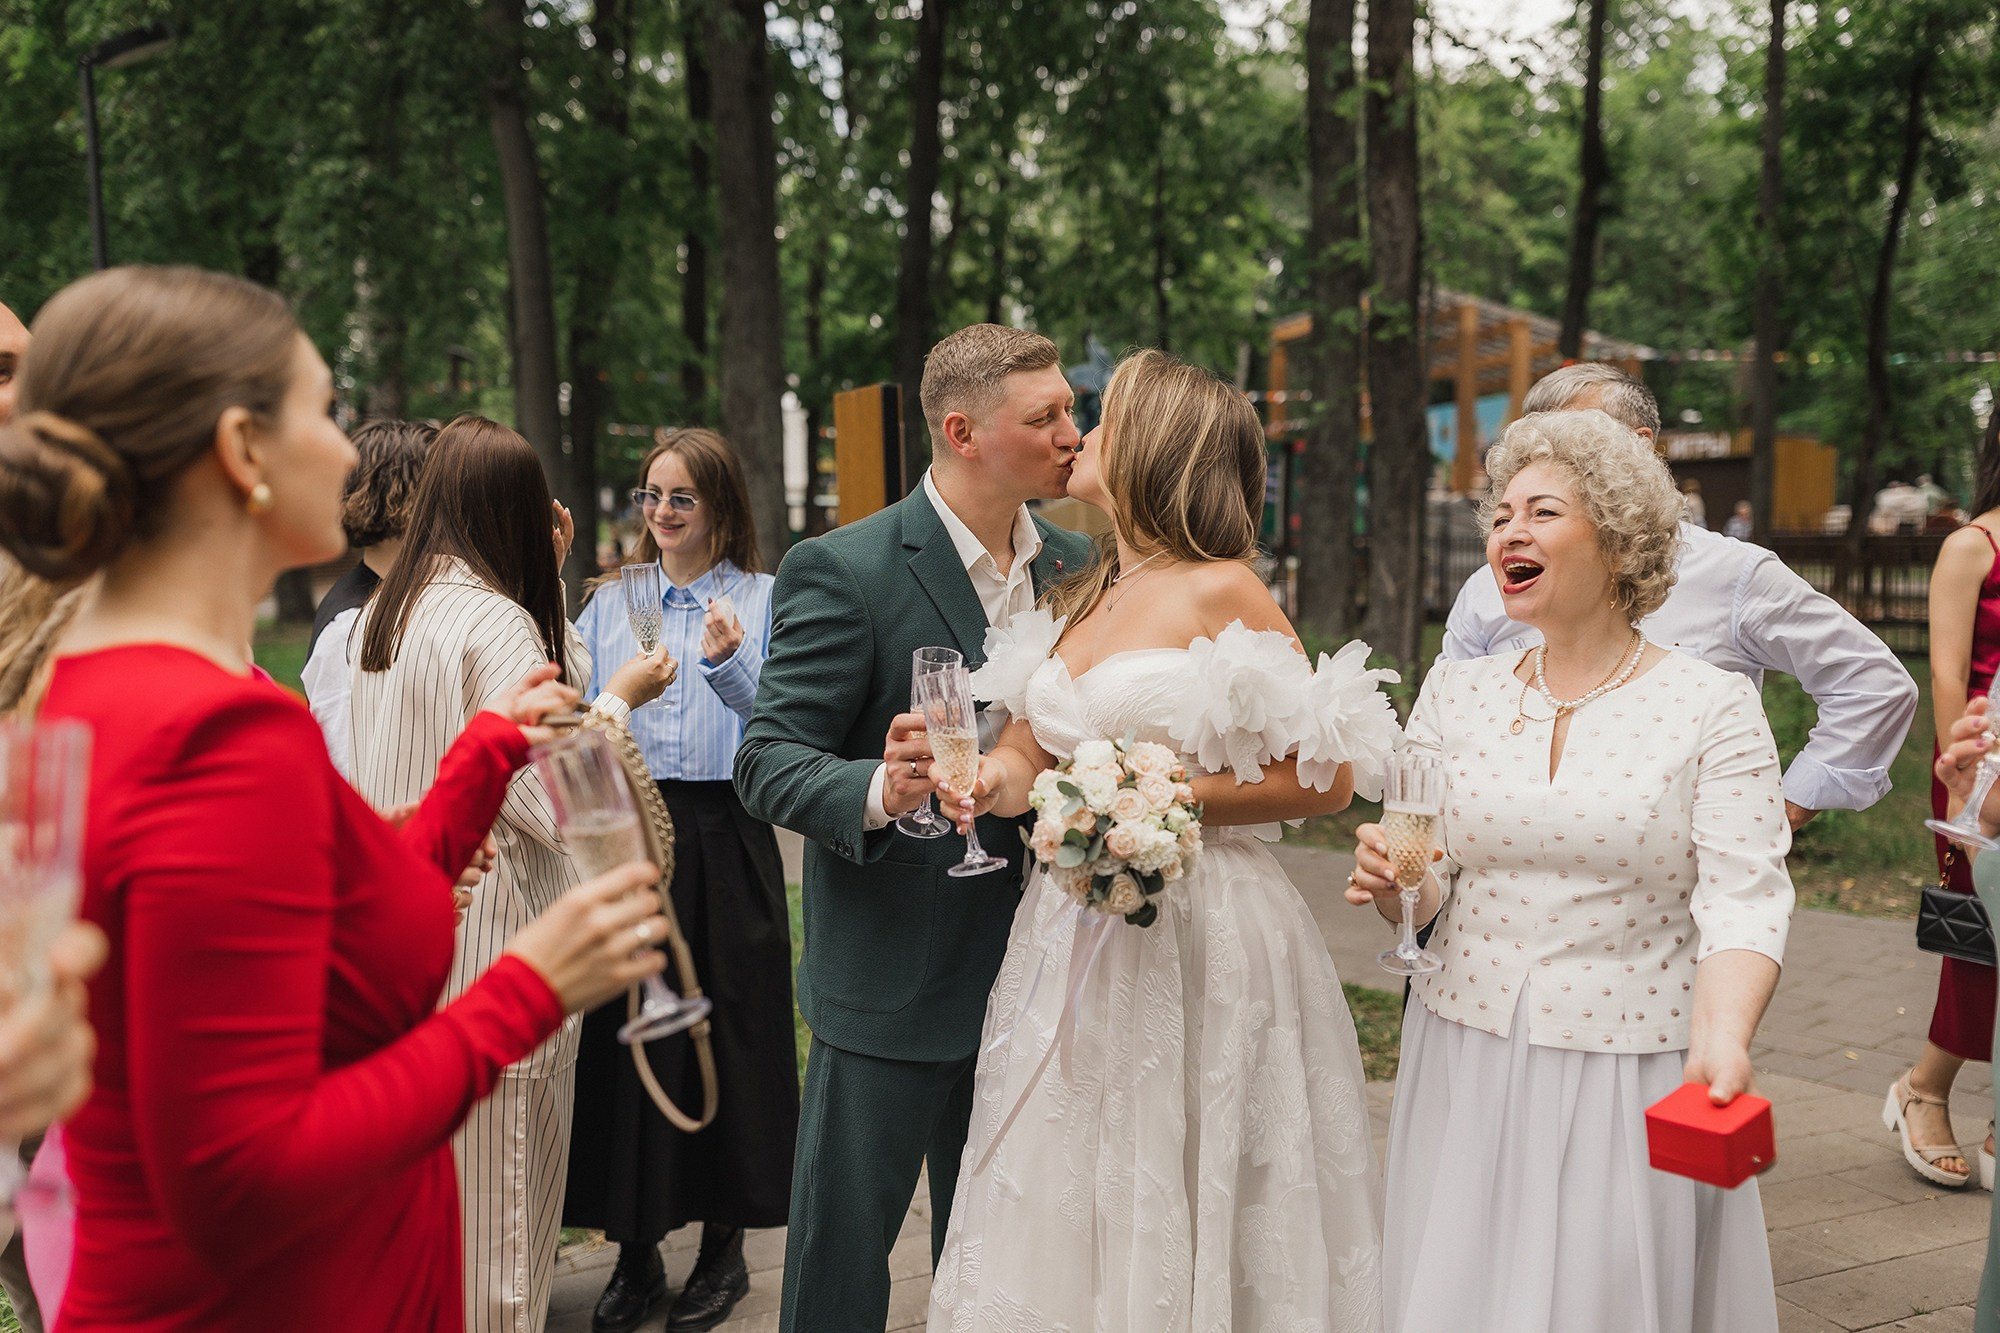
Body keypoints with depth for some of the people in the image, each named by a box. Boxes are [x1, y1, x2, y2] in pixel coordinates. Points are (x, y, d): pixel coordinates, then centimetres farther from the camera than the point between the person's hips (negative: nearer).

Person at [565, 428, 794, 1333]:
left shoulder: (762, 598, 1)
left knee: (726, 1034, 4)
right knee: (626, 1033, 4)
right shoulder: (610, 603, 12)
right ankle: (634, 1251, 18)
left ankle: (724, 1243, 20)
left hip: (723, 842, -3)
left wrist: (728, 665, -24)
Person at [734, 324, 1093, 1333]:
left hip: (1028, 975, 6)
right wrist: (879, 791, -33)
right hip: (890, 983, -5)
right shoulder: (842, 571, -13)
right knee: (841, 1251, 7)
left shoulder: (1073, 565, 6)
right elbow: (769, 762, -16)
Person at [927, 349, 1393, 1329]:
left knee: (1174, 1226, 4)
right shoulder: (1081, 597, 12)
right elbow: (1029, 754, 11)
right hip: (1069, 933, 6)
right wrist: (995, 779, -11)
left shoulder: (1221, 594, -8)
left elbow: (1326, 779, -10)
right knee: (1058, 1227, 12)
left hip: (1194, 940, -6)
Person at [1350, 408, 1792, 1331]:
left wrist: (1723, 1036, -30)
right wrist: (1394, 883, -16)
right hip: (1465, 1063, 3)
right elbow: (1428, 891, 7)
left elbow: (1742, 898, -13)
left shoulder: (1713, 707, -5)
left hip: (1632, 1074, -3)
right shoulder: (1455, 694, 5)